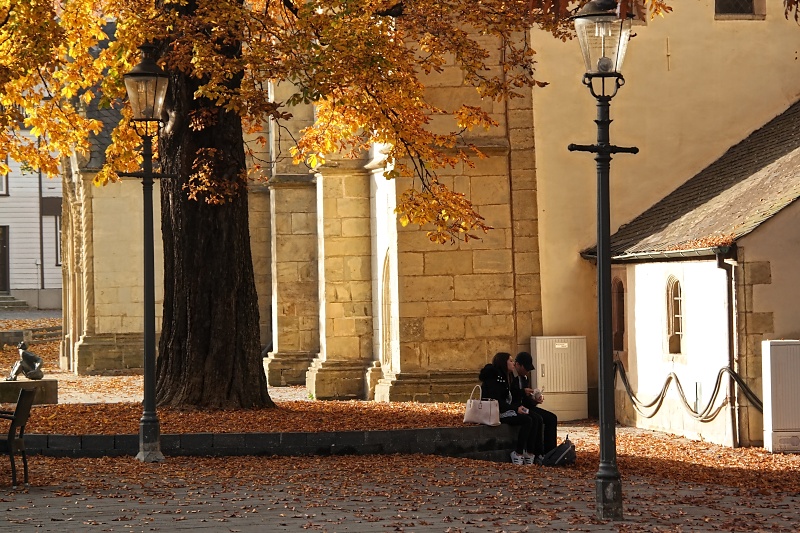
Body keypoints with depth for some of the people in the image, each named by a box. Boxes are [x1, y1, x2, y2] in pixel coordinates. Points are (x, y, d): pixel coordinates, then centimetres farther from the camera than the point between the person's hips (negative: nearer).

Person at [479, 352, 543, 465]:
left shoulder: (502, 377, 21)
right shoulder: (493, 377, -11)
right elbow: (497, 402, -18)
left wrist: (519, 406, 0)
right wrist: (516, 408, -21)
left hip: (505, 411, 10)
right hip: (495, 413, -10)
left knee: (535, 420, -10)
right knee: (527, 420, -25)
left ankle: (530, 454, -17)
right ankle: (518, 455, -24)